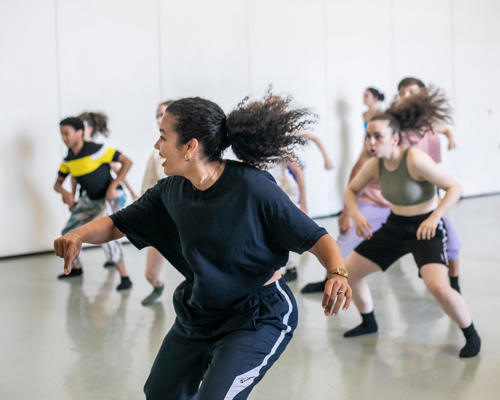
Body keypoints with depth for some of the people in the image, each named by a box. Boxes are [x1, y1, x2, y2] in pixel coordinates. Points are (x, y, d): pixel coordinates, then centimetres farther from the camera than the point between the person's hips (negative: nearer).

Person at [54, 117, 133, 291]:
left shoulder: (96, 150, -24)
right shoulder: (68, 160, -2)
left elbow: (127, 162, -21)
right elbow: (57, 184, 6)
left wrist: (113, 186, -26)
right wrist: (65, 193, -18)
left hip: (111, 196, -8)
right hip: (91, 199, 8)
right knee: (68, 232, 10)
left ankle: (125, 278, -16)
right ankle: (76, 268, 33)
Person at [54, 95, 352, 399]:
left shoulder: (253, 188, -26)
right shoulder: (172, 191, -7)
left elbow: (314, 237, -22)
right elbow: (118, 224, 0)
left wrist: (338, 273, -41)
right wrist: (78, 235, -20)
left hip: (257, 316, -7)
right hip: (198, 313, 7)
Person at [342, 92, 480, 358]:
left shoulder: (415, 160, -25)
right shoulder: (375, 165, -6)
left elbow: (454, 188, -21)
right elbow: (351, 190, 10)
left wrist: (434, 218, -32)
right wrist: (356, 215, -10)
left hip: (425, 230, -7)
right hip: (394, 228, 7)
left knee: (438, 287, -29)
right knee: (348, 271, 6)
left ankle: (472, 336, -2)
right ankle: (369, 323, 31)